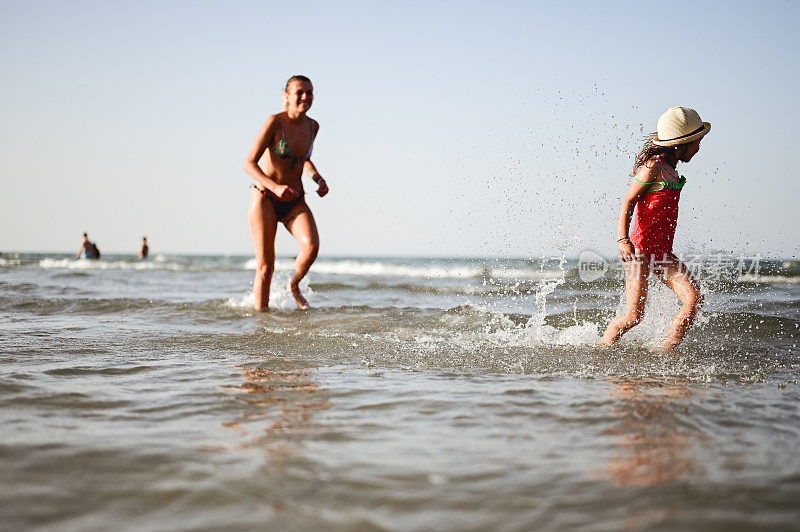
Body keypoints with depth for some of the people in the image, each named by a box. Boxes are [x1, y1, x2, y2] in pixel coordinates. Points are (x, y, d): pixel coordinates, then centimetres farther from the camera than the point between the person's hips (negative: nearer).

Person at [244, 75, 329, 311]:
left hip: (295, 201, 4)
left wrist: (318, 179, 4)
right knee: (265, 267, -5)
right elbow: (249, 163, -15)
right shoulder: (275, 122, -14)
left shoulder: (312, 126, 3)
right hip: (265, 198, -4)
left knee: (311, 246, -22)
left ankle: (294, 285, 6)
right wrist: (275, 187, -28)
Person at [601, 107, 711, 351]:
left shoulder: (669, 167, 14)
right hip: (640, 248, -8)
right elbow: (628, 202, -13)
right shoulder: (653, 166, -12)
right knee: (634, 315, -8)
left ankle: (666, 353, -2)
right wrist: (623, 239, -23)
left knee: (694, 298, -8)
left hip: (662, 252, 8)